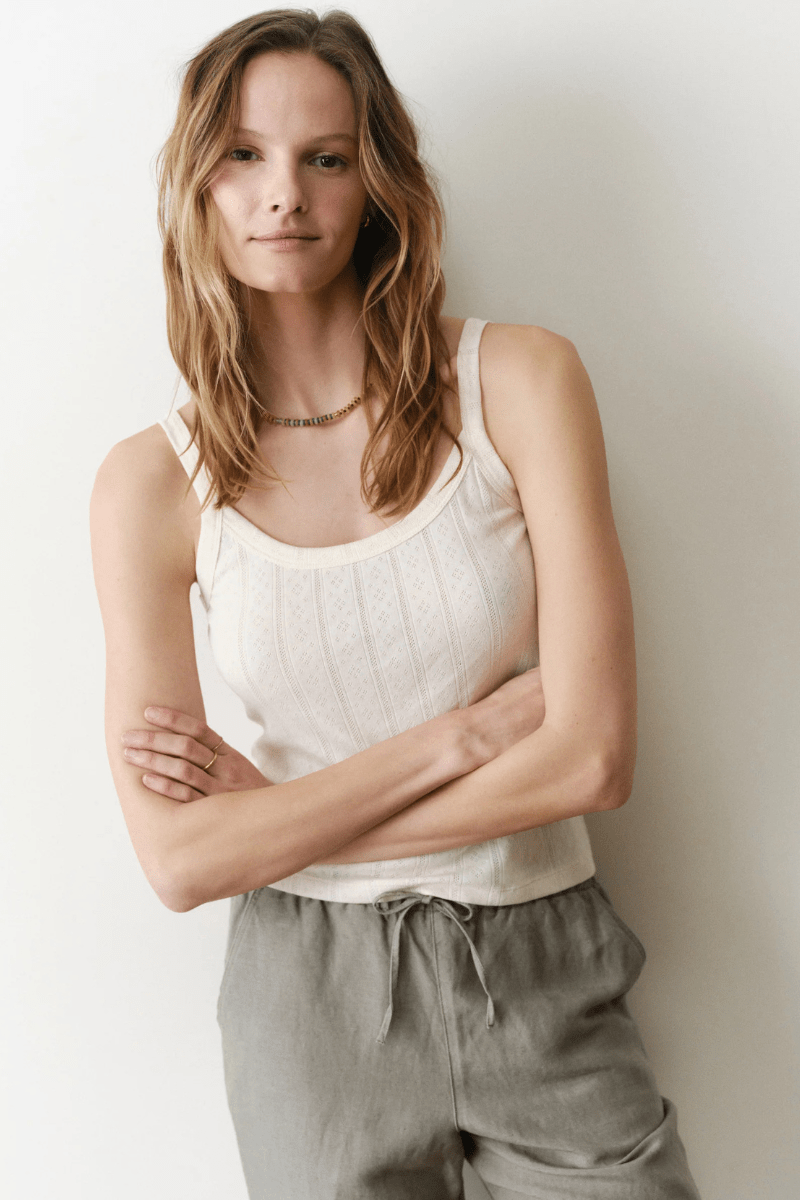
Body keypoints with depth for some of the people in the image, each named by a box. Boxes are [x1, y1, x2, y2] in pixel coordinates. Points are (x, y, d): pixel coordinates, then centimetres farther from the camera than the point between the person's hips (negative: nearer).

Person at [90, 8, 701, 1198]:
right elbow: (181, 859, -10)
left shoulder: (519, 379, -9)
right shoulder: (153, 481, -6)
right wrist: (467, 730, -16)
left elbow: (592, 758, -14)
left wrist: (274, 806, -10)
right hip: (313, 997, 1)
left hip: (546, 976, 0)